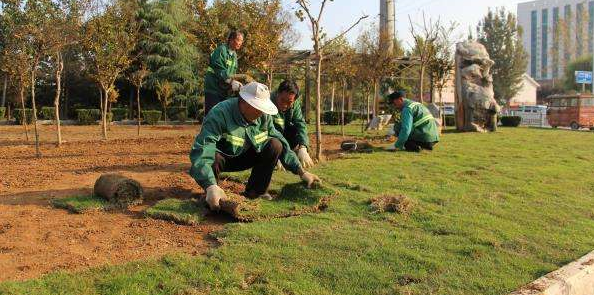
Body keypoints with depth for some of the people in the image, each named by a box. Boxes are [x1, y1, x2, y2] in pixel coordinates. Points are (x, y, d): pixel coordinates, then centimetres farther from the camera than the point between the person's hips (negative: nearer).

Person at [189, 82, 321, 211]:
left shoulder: (263, 117, -12)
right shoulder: (219, 114, -30)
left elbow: (282, 144, -2)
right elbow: (201, 152, -42)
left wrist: (302, 172, -9)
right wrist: (211, 186, -55)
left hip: (243, 158, 5)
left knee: (275, 145, -18)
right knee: (212, 156, -40)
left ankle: (256, 192, -4)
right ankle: (211, 196, -11)